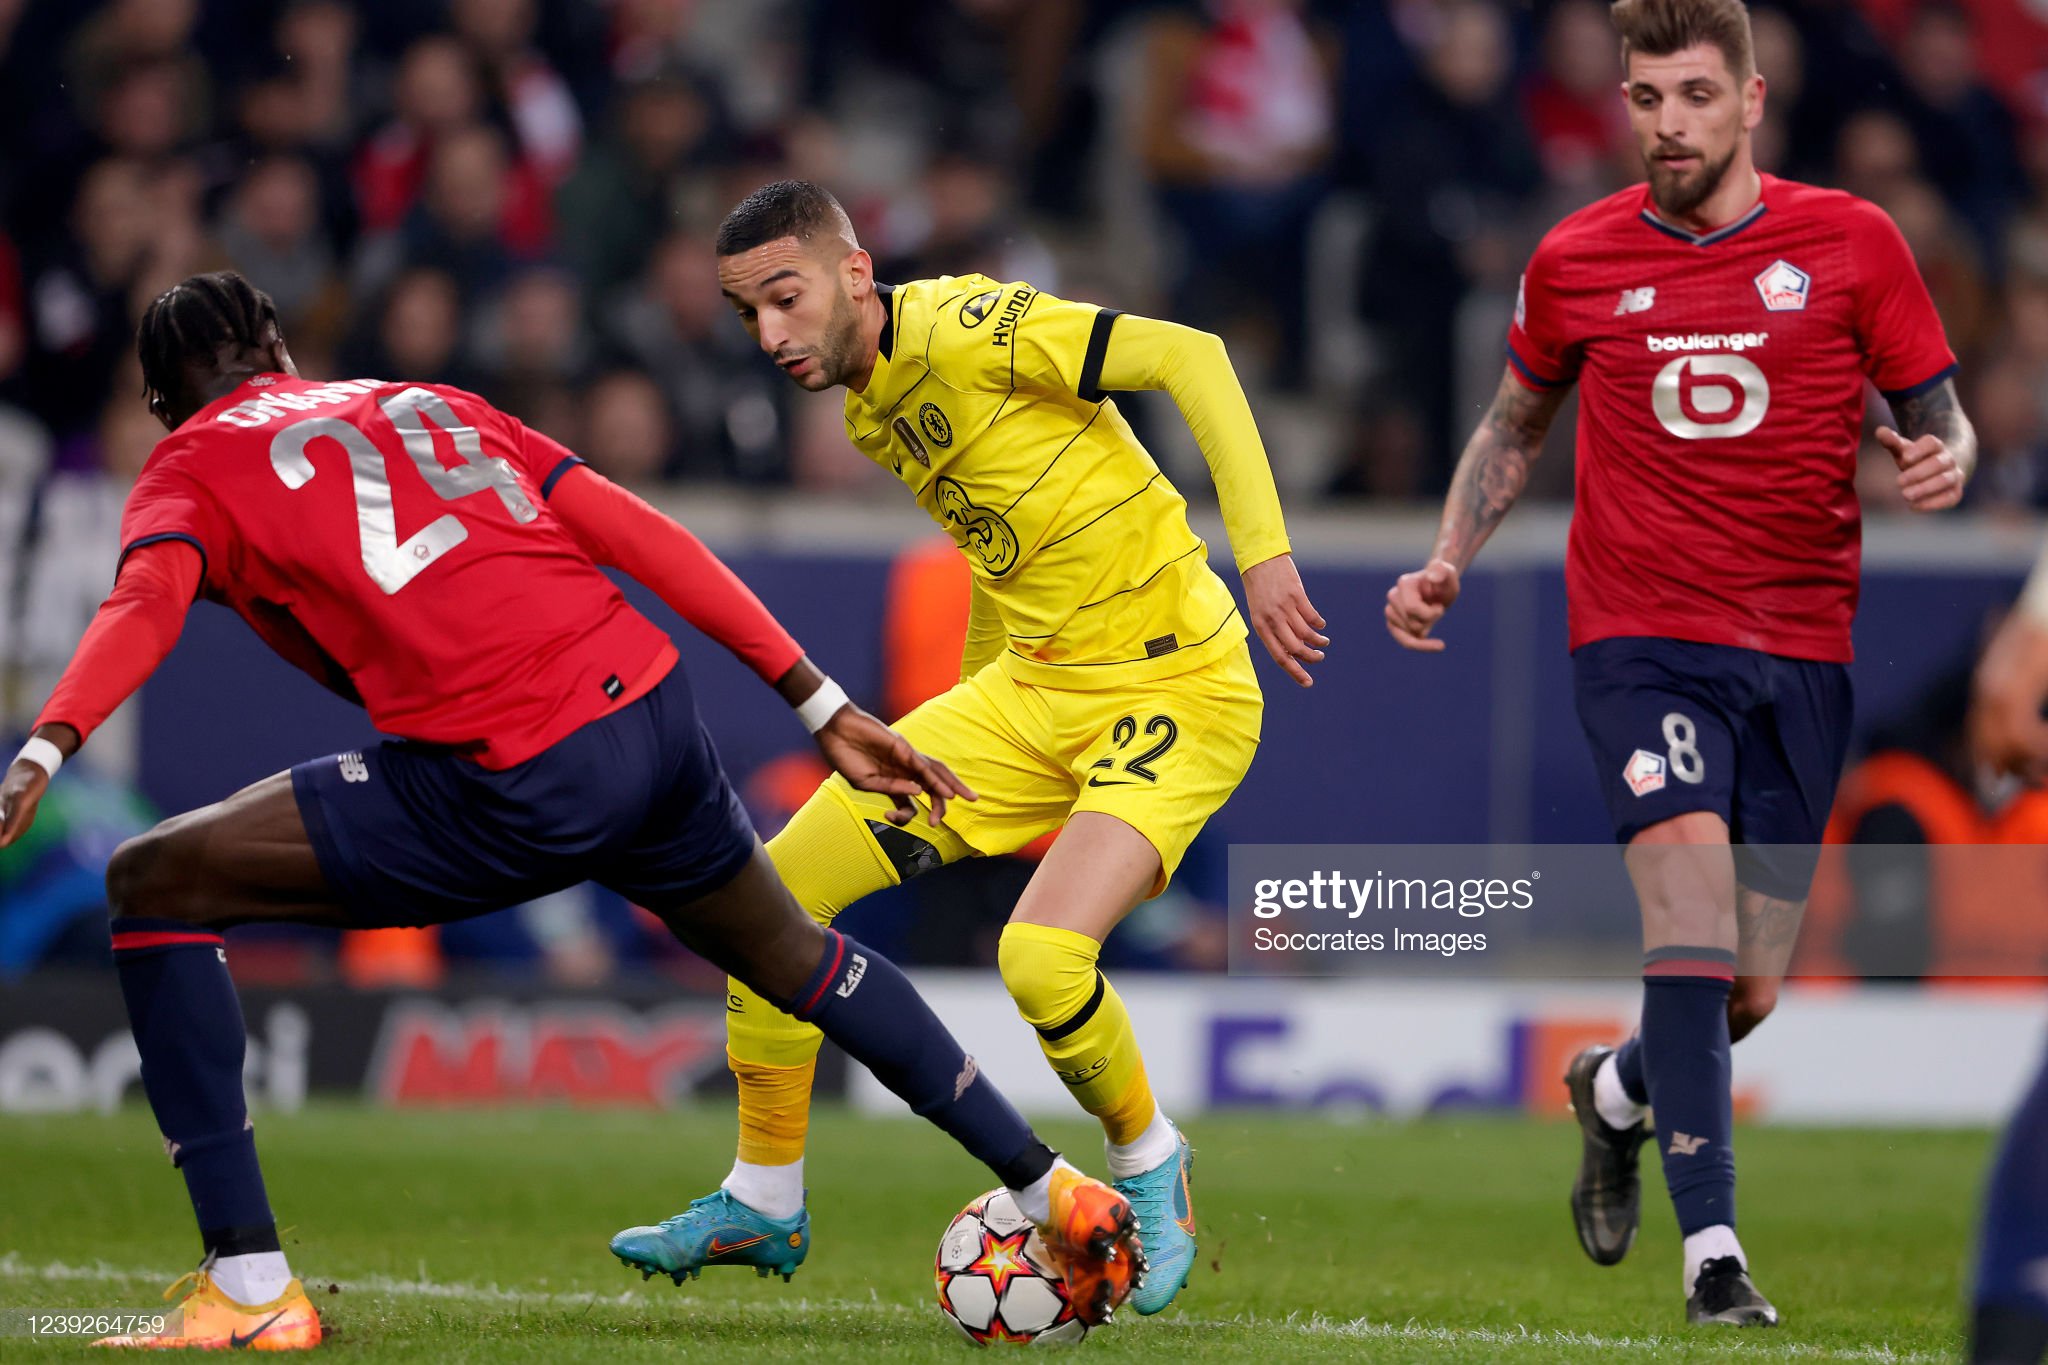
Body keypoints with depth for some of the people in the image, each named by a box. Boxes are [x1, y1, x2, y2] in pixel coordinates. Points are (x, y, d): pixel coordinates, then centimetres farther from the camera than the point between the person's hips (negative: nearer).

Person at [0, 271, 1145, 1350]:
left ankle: (249, 1290, -2)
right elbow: (649, 540, 19)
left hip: (519, 792, -6)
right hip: (655, 716, 6)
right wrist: (826, 709, 19)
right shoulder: (430, 406, 27)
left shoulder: (191, 470, 11)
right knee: (792, 952, 33)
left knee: (154, 887, 4)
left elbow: (147, 602, -13)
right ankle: (1057, 1193, 43)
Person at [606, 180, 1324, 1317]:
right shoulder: (871, 412, 10)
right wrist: (968, 704, 26)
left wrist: (1262, 552, -27)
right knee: (779, 885, 0)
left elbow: (1191, 357, -21)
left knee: (1040, 960, -28)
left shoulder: (967, 328, -17)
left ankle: (1149, 1163, 3)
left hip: (1173, 688, -8)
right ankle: (763, 1197, 18)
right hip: (1027, 687, 8)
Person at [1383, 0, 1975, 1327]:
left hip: (1800, 652, 1)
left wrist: (1947, 462, -16)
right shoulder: (1576, 261, 3)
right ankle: (1713, 1249, -18)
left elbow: (1940, 418, 8)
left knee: (1749, 993, 4)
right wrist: (1449, 559, 7)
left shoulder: (1851, 243, 0)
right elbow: (1518, 421, 20)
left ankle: (1619, 1089, 39)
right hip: (1641, 641, -1)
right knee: (1694, 901, -23)